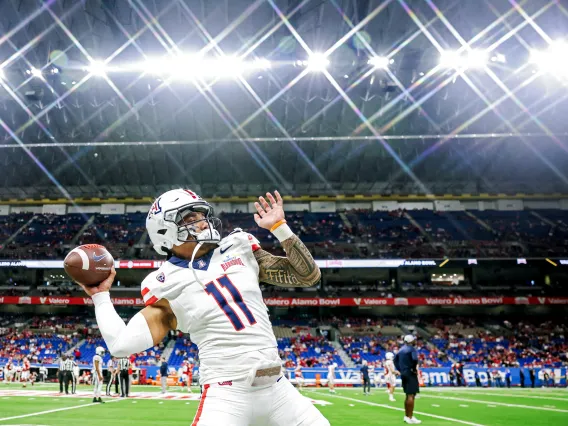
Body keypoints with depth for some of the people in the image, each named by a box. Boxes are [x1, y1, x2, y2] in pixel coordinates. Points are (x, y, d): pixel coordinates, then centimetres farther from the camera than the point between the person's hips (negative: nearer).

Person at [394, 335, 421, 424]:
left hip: (403, 373, 9)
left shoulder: (401, 349, 14)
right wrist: (414, 369, -13)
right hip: (411, 373, -9)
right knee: (411, 395, -7)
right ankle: (410, 417, -9)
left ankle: (406, 416, 24)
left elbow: (395, 359, 21)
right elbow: (415, 359, -28)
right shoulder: (411, 348, -12)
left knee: (408, 395, 18)